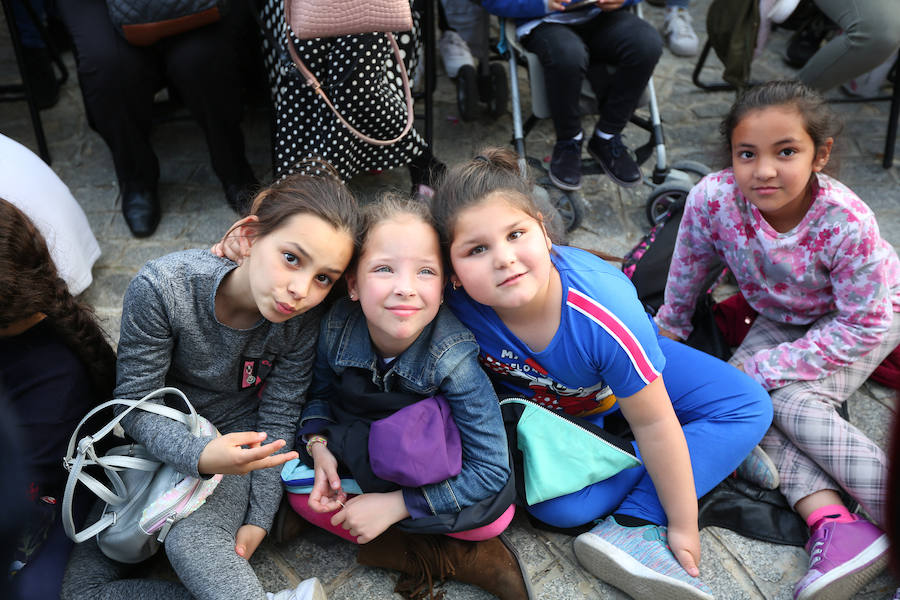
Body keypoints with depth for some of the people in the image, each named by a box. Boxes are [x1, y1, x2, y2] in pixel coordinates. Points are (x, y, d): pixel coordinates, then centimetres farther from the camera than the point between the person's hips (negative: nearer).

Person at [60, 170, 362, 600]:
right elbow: (134, 405, -20)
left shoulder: (303, 321, -20)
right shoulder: (162, 288, -27)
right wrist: (199, 455, -38)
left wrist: (258, 519, -13)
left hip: (239, 438, -2)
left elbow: (277, 422, -9)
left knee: (192, 541, -34)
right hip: (159, 438, 2)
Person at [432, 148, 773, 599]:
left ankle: (632, 528, -21)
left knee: (749, 407, -13)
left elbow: (654, 423, -27)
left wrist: (683, 525, -18)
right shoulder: (456, 303, -35)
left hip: (619, 385, 0)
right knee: (555, 504, -26)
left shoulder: (604, 313, -39)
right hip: (540, 404, 0)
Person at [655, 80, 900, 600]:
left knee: (794, 404, -25)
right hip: (784, 318, 4)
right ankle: (834, 523, -27)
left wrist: (765, 367, -28)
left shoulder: (846, 221, -35)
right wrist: (670, 330, 6)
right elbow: (688, 271, -8)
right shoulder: (712, 199, -29)